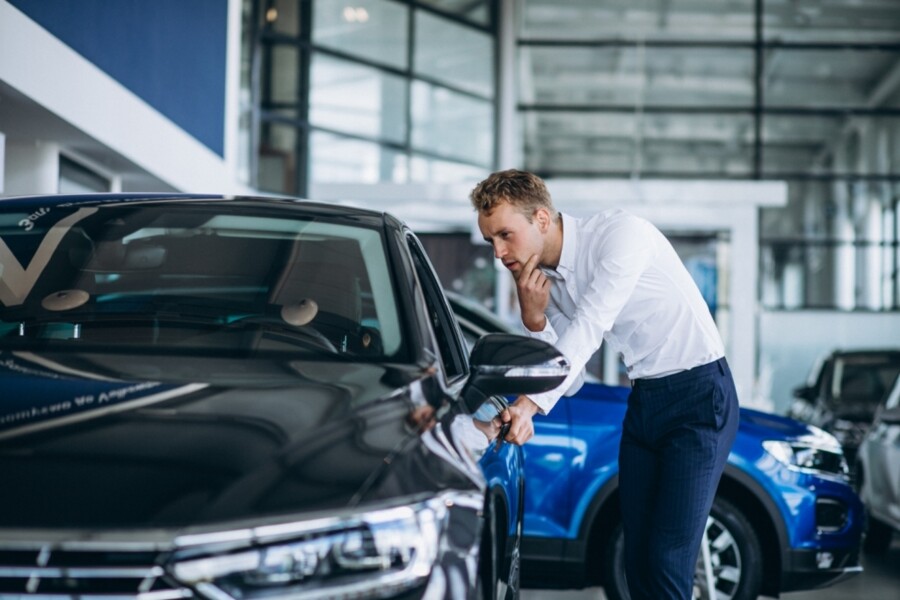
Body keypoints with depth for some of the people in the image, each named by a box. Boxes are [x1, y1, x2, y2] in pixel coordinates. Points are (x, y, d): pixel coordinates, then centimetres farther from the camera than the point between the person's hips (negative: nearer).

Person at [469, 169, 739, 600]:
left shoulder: (620, 233, -19)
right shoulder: (542, 279, 4)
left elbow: (588, 328, -29)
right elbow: (570, 379, 5)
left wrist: (530, 404, -38)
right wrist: (533, 318, -12)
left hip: (699, 394, -8)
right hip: (643, 402, 8)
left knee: (667, 560, -14)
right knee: (638, 559, 6)